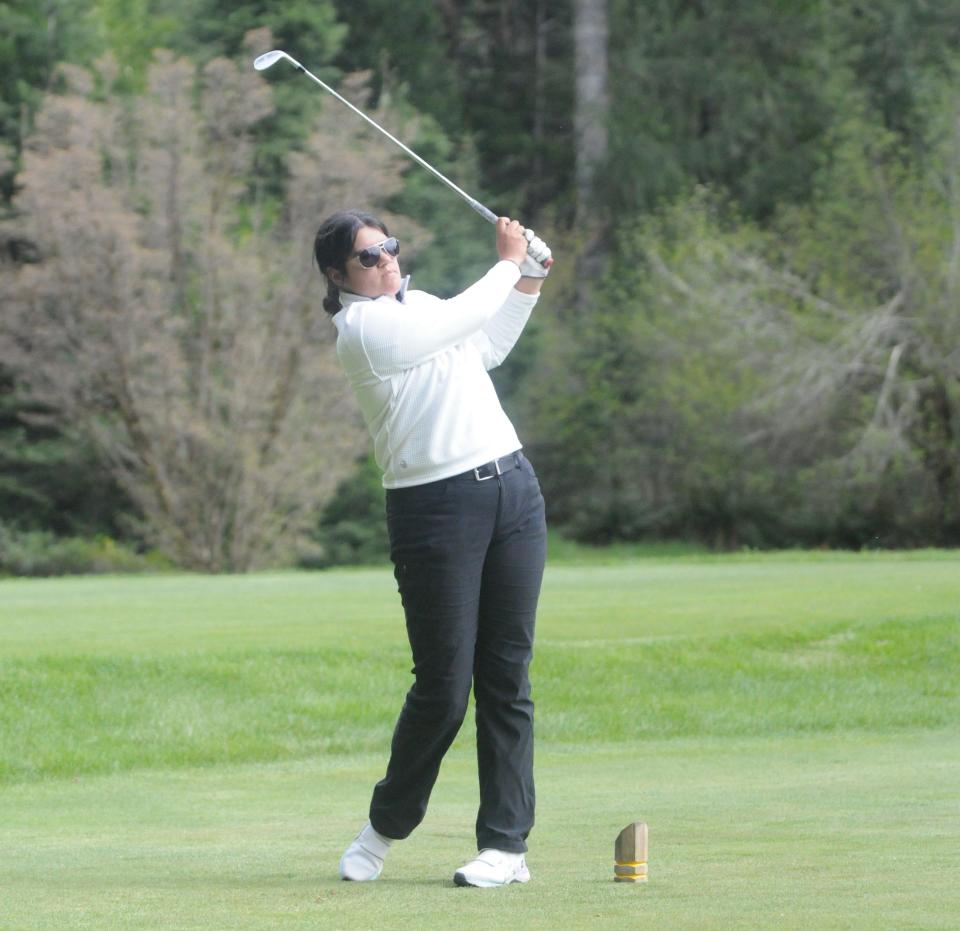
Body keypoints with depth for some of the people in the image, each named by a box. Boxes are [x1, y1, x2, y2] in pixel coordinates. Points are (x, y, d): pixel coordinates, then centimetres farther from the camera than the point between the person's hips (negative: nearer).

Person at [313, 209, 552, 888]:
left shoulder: (418, 304, 16)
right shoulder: (361, 328, -9)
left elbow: (487, 348, 34)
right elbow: (463, 320, -11)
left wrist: (528, 285, 23)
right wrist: (509, 263, 5)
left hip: (512, 487, 7)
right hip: (435, 507, -7)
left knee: (507, 676, 2)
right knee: (444, 686, -5)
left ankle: (506, 844, 5)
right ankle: (386, 825, 18)